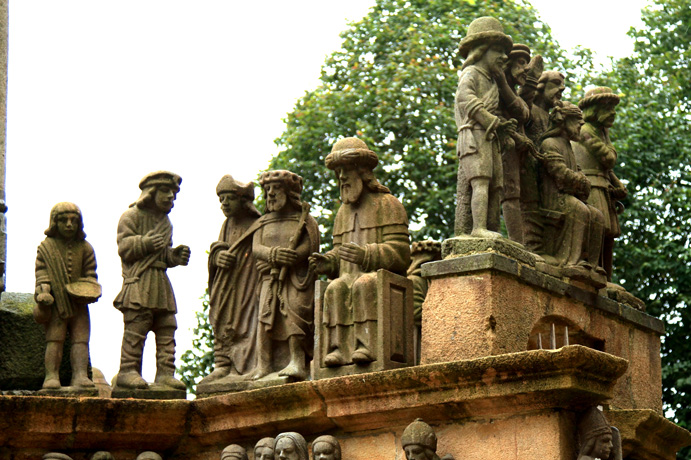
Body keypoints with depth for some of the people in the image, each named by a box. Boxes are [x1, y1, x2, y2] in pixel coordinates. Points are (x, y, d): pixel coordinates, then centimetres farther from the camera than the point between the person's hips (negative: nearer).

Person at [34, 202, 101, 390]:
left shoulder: (85, 248, 11)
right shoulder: (46, 247, 4)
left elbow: (90, 273, 12)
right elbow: (41, 272, -2)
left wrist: (90, 290, -7)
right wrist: (43, 291, -17)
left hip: (78, 302, 3)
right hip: (56, 302, -3)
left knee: (81, 339, -6)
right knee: (54, 339, -10)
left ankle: (80, 376, -11)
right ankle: (51, 376, -12)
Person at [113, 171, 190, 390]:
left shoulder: (166, 222, 24)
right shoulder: (132, 216, 1)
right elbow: (124, 247, -8)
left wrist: (175, 257, 6)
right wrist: (145, 243, -23)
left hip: (161, 281, 7)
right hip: (138, 281, -7)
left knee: (167, 328, 2)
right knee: (136, 327, -12)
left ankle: (165, 374, 3)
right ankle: (128, 371, -9)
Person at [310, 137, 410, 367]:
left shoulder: (388, 204, 4)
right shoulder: (343, 212, 25)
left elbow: (400, 252, -6)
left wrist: (366, 255, -22)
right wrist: (328, 263, -1)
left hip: (384, 278, -4)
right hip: (351, 276, 4)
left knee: (365, 285, -38)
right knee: (336, 289, -30)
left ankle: (366, 344, -42)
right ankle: (339, 348, -39)